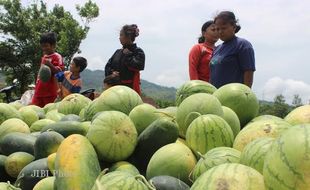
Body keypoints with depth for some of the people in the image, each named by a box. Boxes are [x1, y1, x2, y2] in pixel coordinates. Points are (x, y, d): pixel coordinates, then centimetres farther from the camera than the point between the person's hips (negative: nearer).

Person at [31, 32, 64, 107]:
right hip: (39, 91, 8)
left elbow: (59, 71, -15)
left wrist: (50, 65, -30)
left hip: (50, 92, -8)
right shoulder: (44, 57, 19)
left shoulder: (57, 57, -7)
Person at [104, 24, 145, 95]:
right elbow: (108, 66, 15)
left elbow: (136, 66, -19)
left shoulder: (138, 52, -2)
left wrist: (127, 55, -7)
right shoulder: (118, 52, 16)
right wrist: (112, 72, -6)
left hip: (130, 87, -6)